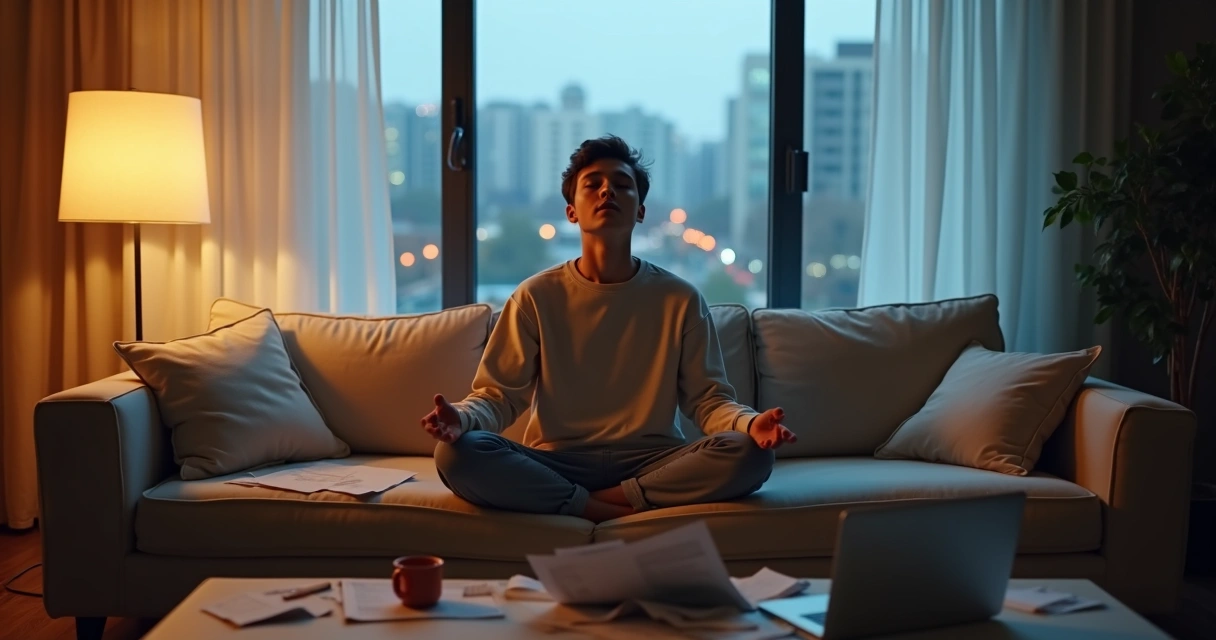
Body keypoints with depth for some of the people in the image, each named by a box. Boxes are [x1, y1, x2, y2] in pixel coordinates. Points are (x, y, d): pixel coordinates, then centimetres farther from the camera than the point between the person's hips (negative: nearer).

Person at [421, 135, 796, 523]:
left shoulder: (680, 300, 5)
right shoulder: (537, 297, 4)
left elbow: (707, 400, 3)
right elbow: (499, 394, 2)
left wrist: (750, 422, -21)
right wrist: (462, 417, -22)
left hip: (652, 465, 0)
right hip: (555, 464, 0)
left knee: (749, 453, -27)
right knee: (457, 453, -28)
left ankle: (603, 505, -17)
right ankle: (624, 513, -20)